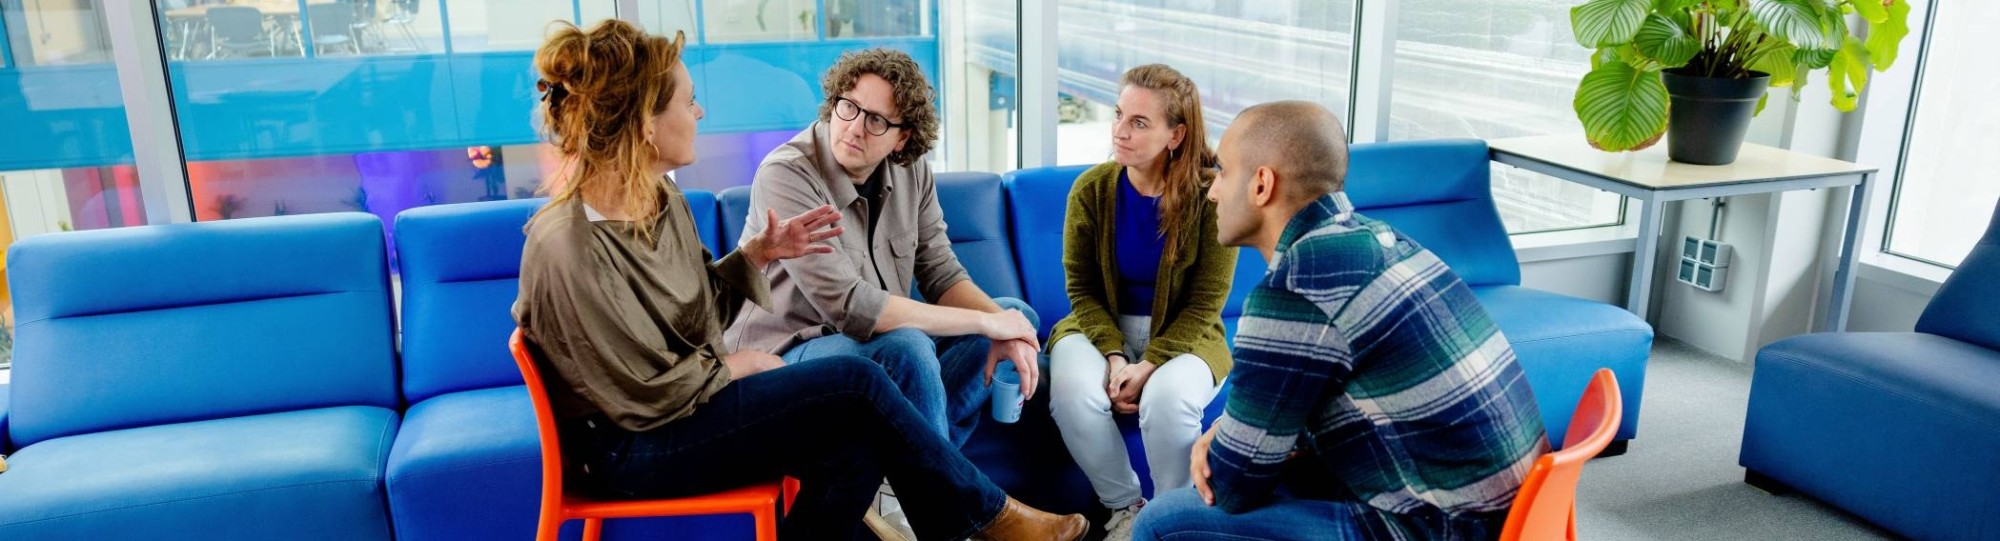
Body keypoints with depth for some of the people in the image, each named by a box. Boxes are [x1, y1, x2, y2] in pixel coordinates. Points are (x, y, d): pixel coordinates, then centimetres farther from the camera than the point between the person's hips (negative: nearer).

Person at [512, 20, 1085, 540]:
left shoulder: (661, 198, 2)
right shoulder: (569, 247, -24)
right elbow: (648, 395, -20)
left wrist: (755, 255, -1)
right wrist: (736, 365, -7)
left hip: (693, 400, 8)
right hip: (630, 450, -8)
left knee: (859, 439, -16)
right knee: (857, 383, -17)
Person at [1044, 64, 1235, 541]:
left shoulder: (1212, 196, -15)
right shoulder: (1091, 189, -8)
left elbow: (1204, 304, -11)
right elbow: (1082, 289, -2)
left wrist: (1150, 365, -22)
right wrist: (1113, 355, -18)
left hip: (1183, 336, -2)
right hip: (1103, 327, 2)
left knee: (1168, 398, -35)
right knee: (1071, 391, -30)